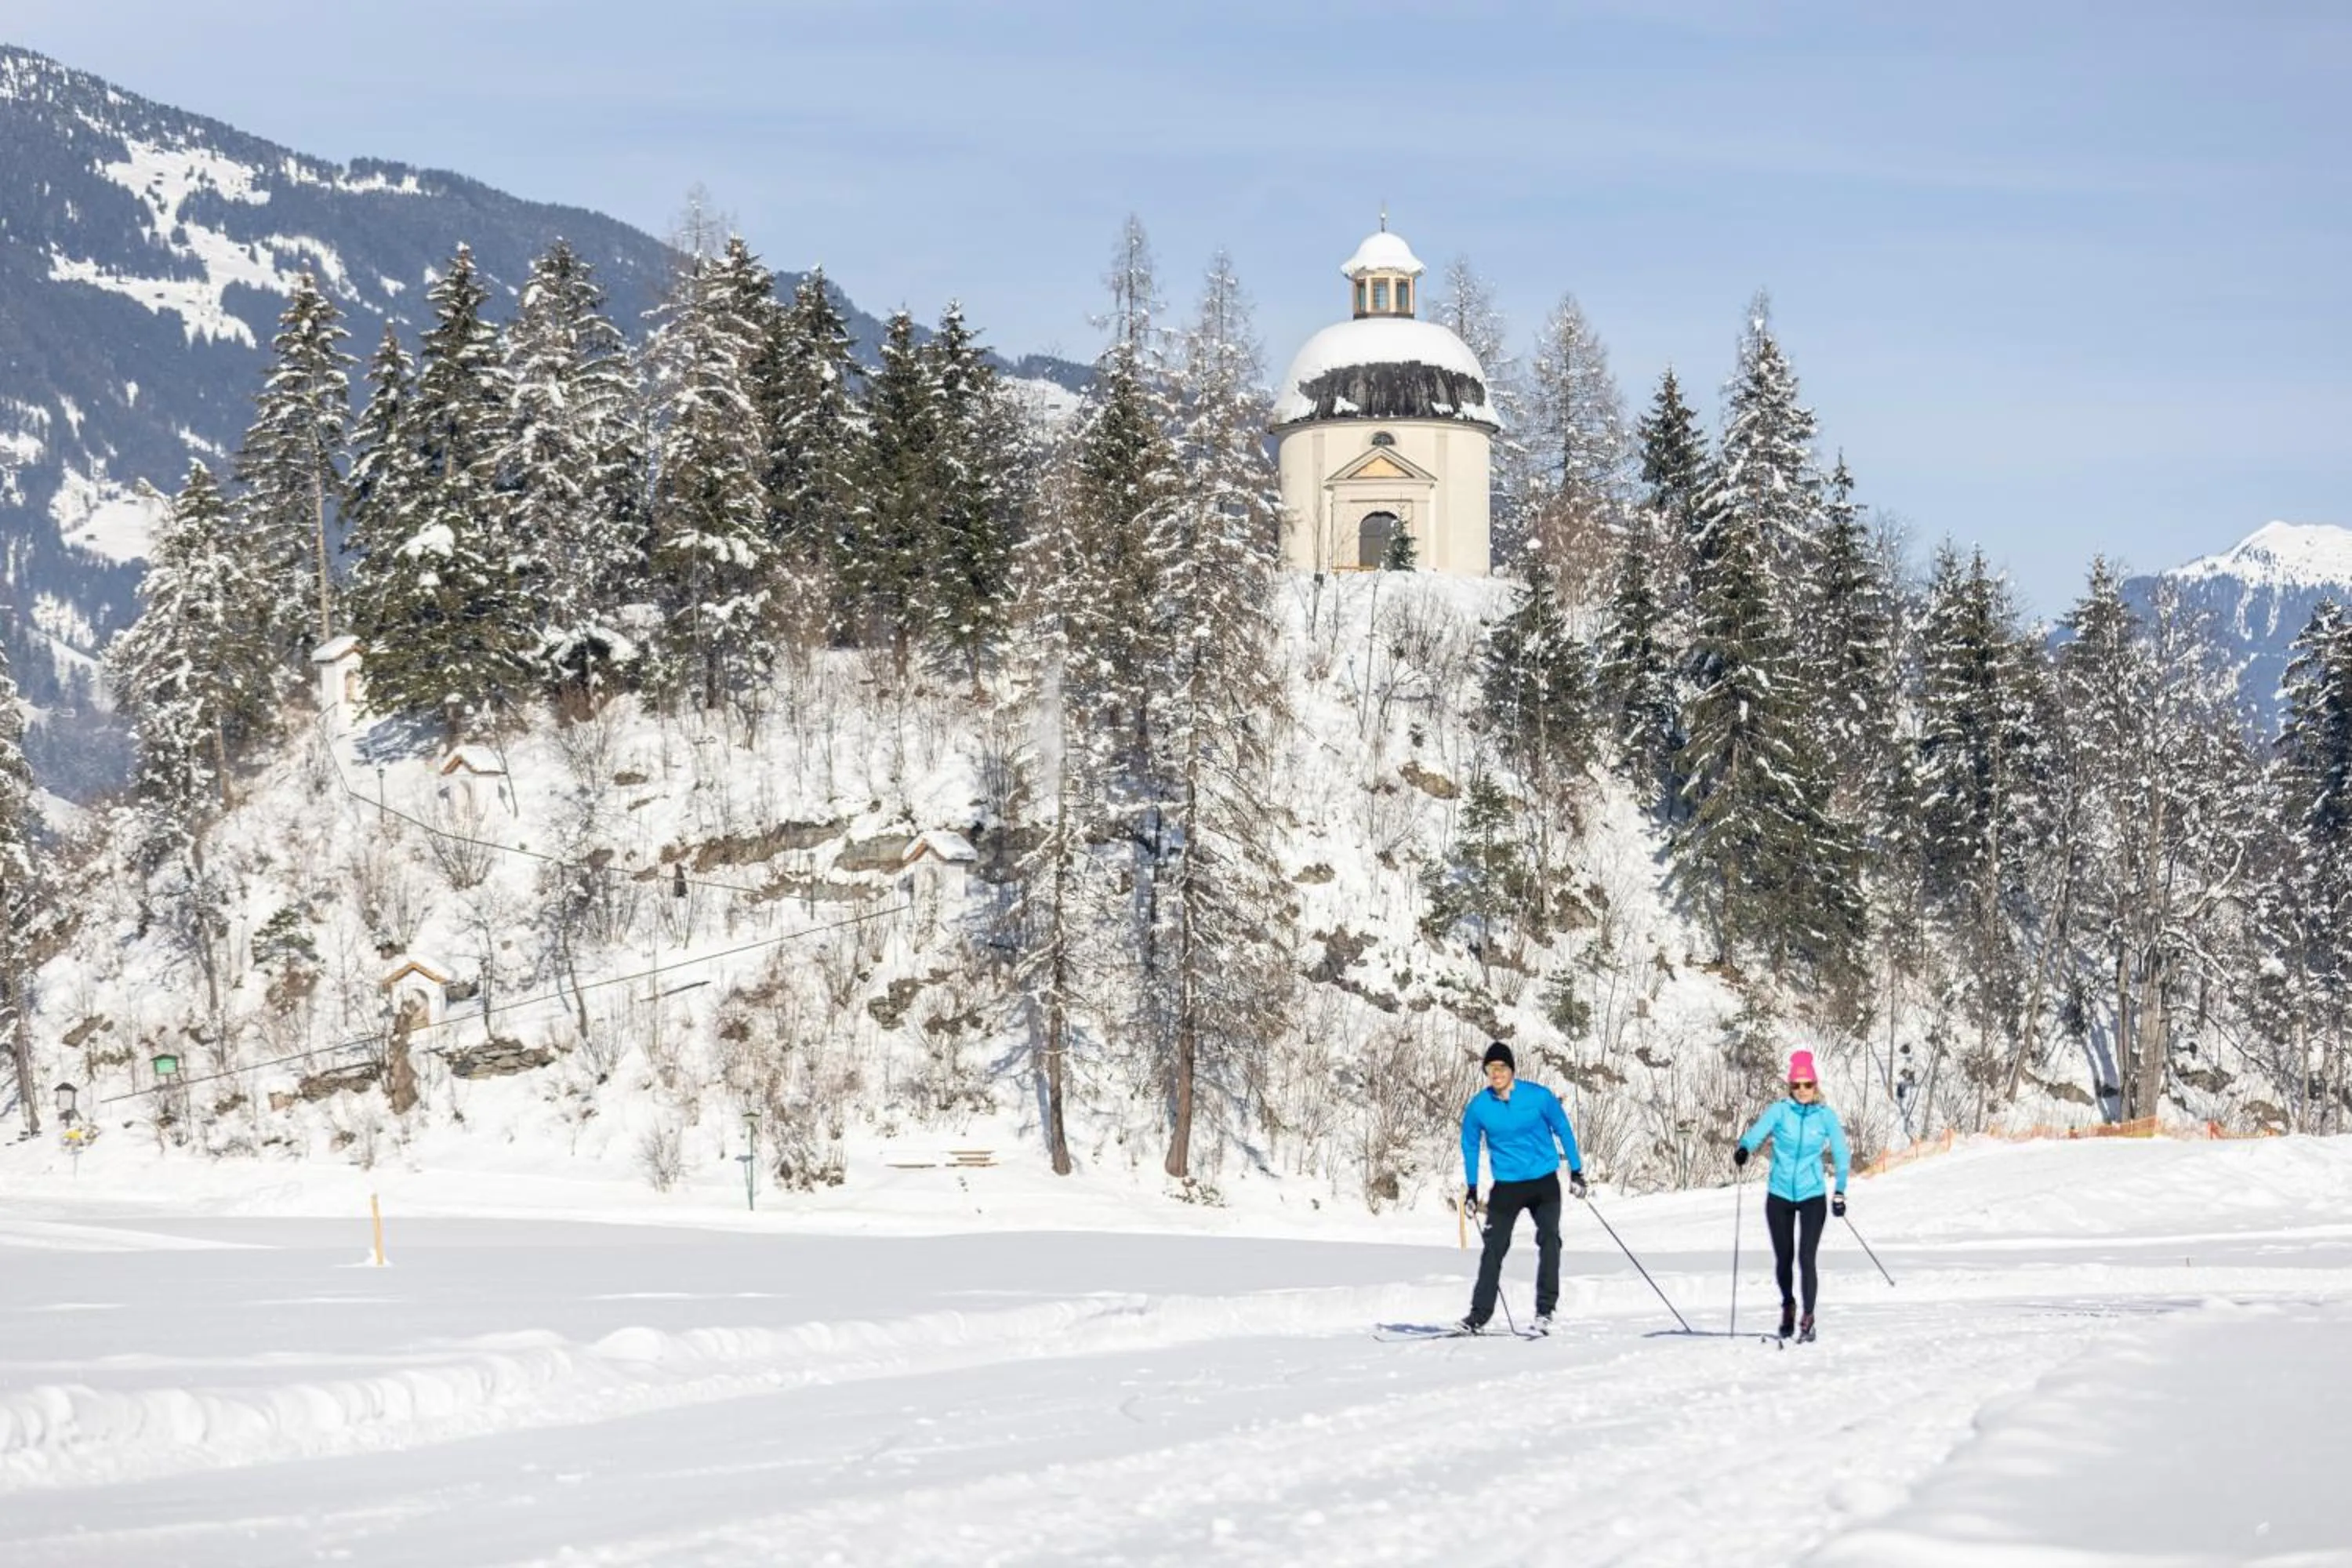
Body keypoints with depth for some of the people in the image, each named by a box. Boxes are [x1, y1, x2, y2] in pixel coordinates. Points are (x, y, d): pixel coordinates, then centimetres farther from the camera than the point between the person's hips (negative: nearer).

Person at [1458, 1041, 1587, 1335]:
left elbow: (1563, 1130, 2)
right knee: (1494, 1248, -2)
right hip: (1506, 1186, 1)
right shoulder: (1479, 1107, -5)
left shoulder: (1538, 1096, -10)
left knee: (1549, 1240, -16)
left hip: (1544, 1182, -1)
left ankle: (1545, 1311, -14)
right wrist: (1471, 1189, 10)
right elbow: (1470, 1146, 9)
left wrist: (1576, 1171, 2)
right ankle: (1479, 1315, 3)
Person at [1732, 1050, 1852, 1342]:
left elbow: (1841, 1154, 1)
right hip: (1780, 1195, 1)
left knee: (1806, 1259, -12)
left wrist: (1840, 1192, -9)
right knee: (1783, 1259, 10)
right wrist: (1743, 1148, -38)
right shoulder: (1779, 1111, -3)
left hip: (1812, 1196, -1)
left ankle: (1808, 1320, -5)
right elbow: (1758, 1131, -16)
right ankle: (1788, 1305, 36)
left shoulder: (1826, 1116, -1)